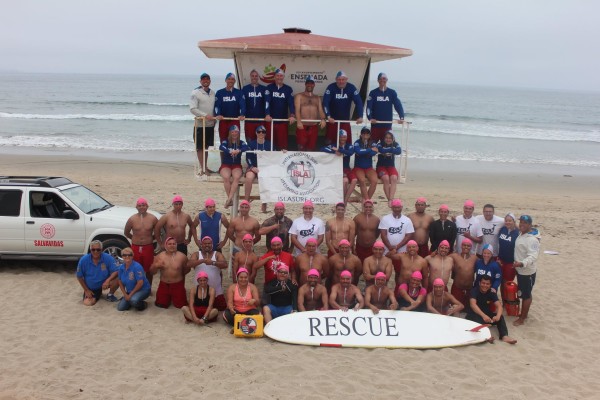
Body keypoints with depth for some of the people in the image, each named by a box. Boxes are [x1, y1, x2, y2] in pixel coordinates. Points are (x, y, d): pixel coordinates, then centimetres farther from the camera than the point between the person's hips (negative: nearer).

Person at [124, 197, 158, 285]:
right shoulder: (132, 219, -3)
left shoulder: (152, 218, -4)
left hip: (148, 247, 0)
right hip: (135, 248, 0)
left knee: (148, 270, 9)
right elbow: (126, 233, 11)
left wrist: (150, 238, 6)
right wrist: (135, 238, 9)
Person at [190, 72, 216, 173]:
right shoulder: (196, 92, -6)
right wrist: (205, 115, -21)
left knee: (206, 146, 13)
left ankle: (205, 167, 21)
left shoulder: (212, 92, 11)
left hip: (210, 124, 6)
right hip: (200, 124, -5)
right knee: (200, 147, 2)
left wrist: (215, 117, 4)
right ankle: (202, 168, 6)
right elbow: (192, 109, -13)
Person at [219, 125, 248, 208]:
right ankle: (230, 199, -26)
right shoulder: (226, 141, 5)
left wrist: (239, 151, -36)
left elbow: (246, 147, -15)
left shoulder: (241, 143, 8)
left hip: (237, 165, 1)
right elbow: (221, 147, -18)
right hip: (226, 165, -1)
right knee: (226, 177, -33)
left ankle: (229, 199, -36)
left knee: (236, 177, -33)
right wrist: (230, 151, -37)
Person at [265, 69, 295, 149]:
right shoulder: (269, 88, 2)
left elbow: (291, 103, -3)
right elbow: (267, 101, -9)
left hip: (283, 121, 1)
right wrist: (267, 115, -23)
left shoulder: (288, 89, 6)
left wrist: (292, 115, -20)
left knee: (283, 142, -1)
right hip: (271, 120, 0)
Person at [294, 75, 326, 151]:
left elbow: (320, 110, 7)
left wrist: (323, 119, -14)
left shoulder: (317, 97, 19)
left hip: (314, 126, 4)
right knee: (301, 147, -9)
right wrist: (298, 121, -23)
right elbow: (297, 109, -7)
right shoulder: (299, 96, 7)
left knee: (312, 147, 5)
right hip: (302, 126, -3)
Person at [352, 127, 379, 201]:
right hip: (358, 167, -2)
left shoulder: (373, 143, 4)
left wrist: (363, 151, -15)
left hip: (369, 168, 2)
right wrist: (370, 149, -15)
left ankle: (366, 199, -13)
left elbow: (374, 153, -16)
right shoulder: (357, 143, -2)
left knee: (374, 181, -25)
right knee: (362, 180, -31)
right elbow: (358, 151, -24)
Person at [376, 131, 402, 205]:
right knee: (386, 178, -33)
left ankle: (391, 200, -38)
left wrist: (388, 150, -23)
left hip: (391, 167, 2)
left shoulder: (395, 145, 7)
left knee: (394, 178, -30)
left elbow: (399, 151, -16)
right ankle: (389, 200, -28)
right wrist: (392, 149, -20)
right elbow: (381, 150, -25)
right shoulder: (380, 144, -1)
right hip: (381, 167, -2)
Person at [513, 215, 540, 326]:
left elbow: (533, 256, -33)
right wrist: (518, 264, 23)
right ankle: (524, 314, 34)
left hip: (527, 272, -9)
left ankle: (522, 318, 13)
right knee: (523, 293, 20)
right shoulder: (521, 234, 5)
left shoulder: (532, 239, -25)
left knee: (526, 295, 3)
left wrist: (521, 263, -47)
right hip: (520, 270, 9)